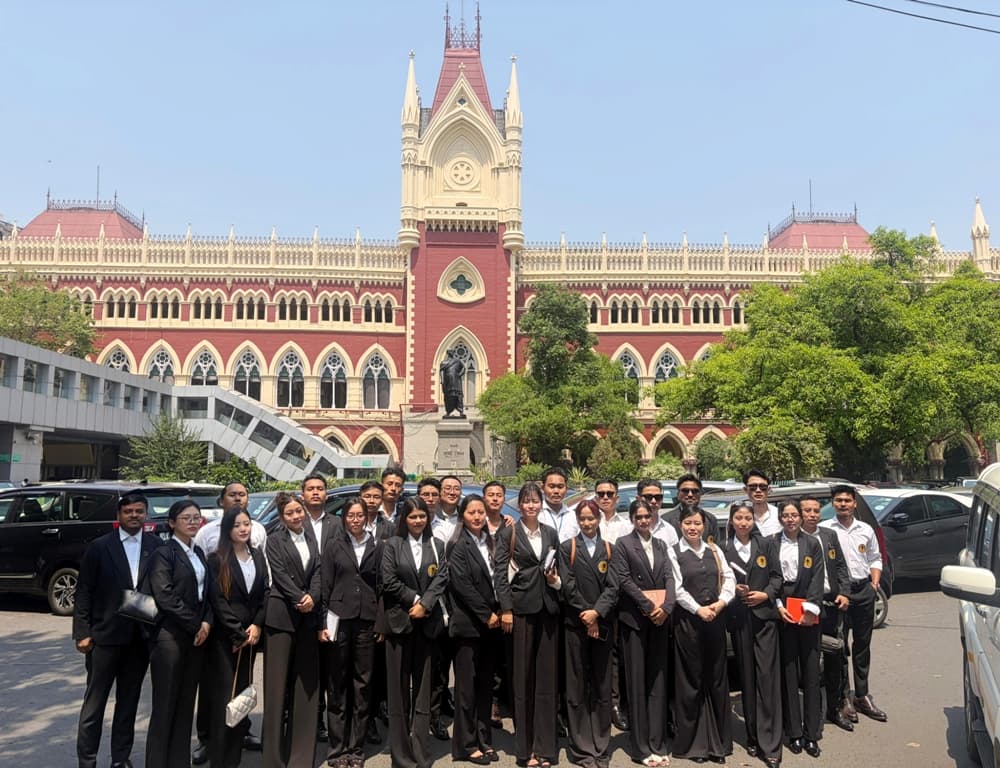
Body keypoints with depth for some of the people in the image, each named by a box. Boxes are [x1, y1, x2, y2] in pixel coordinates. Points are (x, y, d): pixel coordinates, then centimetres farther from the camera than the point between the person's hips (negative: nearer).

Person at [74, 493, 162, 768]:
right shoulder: (99, 547, -4)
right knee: (94, 702, 8)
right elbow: (84, 592, -3)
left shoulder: (157, 546, -1)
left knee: (129, 701, 14)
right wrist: (83, 632, -7)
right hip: (105, 635, -2)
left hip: (140, 637, 2)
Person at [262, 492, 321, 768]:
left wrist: (312, 597, -12)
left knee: (306, 683, 6)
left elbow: (318, 570, 4)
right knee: (278, 683, -2)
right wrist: (300, 599, -16)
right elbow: (280, 574, -9)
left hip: (309, 616, 4)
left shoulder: (313, 536, 11)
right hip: (281, 615, -4)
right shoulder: (275, 539, 1)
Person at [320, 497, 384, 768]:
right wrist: (322, 623, -4)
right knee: (337, 686, 5)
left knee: (363, 685, 5)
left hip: (367, 621, 1)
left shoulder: (377, 546, 6)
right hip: (339, 620, -1)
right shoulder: (334, 546, 4)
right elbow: (325, 585, 2)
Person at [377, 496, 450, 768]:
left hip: (427, 622, 2)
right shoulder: (392, 545, 3)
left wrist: (425, 604, -13)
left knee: (422, 688, 4)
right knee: (399, 688, 3)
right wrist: (415, 599, -8)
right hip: (398, 621, -2)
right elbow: (389, 581, -5)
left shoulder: (436, 545, 10)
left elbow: (441, 578, 0)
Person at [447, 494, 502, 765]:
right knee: (467, 684, 1)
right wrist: (486, 615, -13)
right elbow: (462, 584, -15)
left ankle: (484, 739, 20)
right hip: (468, 623, -6)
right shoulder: (458, 545, -8)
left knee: (485, 683, 11)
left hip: (489, 623, 6)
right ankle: (466, 745, 10)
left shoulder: (488, 542, 11)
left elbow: (496, 579, 14)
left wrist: (496, 613, 2)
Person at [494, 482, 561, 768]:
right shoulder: (508, 533, 0)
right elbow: (499, 573, -4)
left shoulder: (551, 534, 12)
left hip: (548, 608, 4)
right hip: (521, 608, -3)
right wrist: (505, 610, -11)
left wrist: (556, 580, -2)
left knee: (547, 675, 6)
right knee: (522, 676, 3)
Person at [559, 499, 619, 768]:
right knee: (577, 686, 2)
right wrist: (585, 615, -10)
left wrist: (597, 612, -13)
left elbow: (613, 586, -1)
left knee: (602, 685, 6)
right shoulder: (567, 548, 3)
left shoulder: (609, 549, 8)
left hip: (603, 624, 2)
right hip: (575, 623, -2)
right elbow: (568, 585, -4)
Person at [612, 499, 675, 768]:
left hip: (660, 617, 4)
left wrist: (666, 607, -11)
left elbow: (669, 577, 4)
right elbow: (624, 581, -8)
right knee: (637, 682, 1)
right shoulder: (622, 544, -1)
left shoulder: (661, 545, 12)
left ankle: (658, 745, 13)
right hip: (634, 618, -4)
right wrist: (649, 607, -13)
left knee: (658, 680, 6)